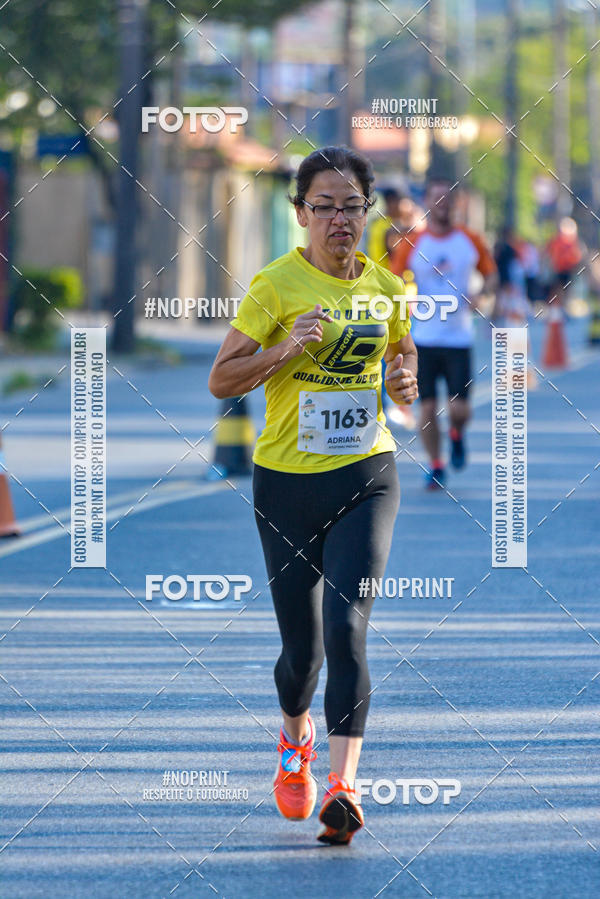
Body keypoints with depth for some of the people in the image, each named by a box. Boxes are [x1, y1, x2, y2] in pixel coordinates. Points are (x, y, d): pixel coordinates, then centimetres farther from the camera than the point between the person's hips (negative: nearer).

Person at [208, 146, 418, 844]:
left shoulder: (385, 284, 4)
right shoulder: (276, 284, -7)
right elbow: (221, 379, -6)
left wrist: (407, 382, -3)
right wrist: (287, 349, -22)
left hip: (365, 477, 1)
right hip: (287, 480, -1)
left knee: (346, 628, -16)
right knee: (302, 645, 6)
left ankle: (342, 785, -20)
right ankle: (295, 737, 40)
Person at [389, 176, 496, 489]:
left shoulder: (471, 241, 2)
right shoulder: (411, 244, -1)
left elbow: (490, 272, 12)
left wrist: (479, 295, -7)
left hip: (459, 337, 0)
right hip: (424, 338, 0)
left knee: (459, 409, -6)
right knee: (427, 407, -3)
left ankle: (456, 434, 29)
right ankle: (436, 466, 15)